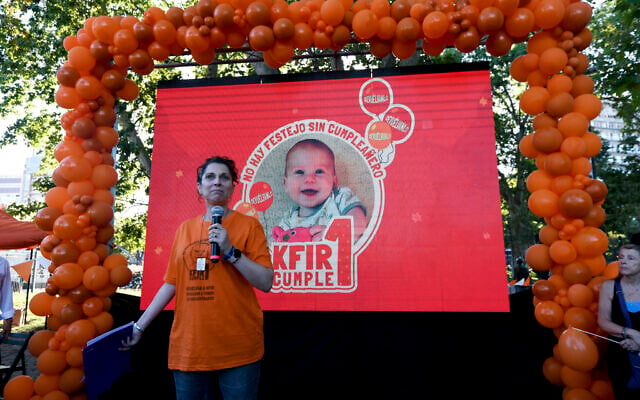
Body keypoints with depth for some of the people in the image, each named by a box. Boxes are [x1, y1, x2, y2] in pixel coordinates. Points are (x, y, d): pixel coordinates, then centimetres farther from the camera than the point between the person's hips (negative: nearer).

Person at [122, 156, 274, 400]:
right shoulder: (185, 228, 9)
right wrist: (140, 326, 10)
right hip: (188, 347, 4)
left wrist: (230, 251, -18)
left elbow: (266, 283, -9)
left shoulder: (248, 225, -3)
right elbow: (171, 283, 11)